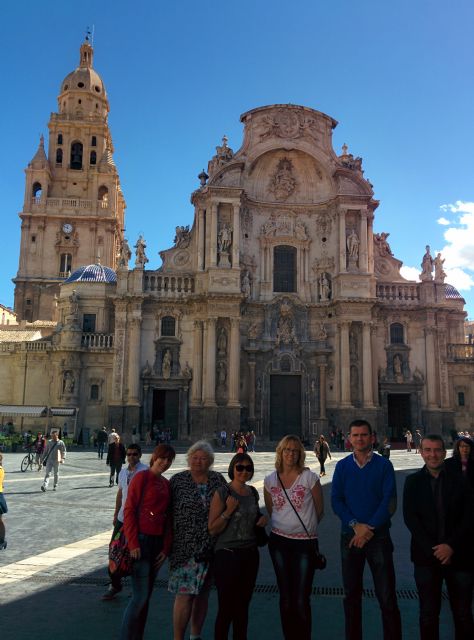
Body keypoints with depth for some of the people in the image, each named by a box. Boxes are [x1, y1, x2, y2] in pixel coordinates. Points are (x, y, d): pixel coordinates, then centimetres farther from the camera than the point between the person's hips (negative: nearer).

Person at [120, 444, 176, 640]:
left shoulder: (166, 484, 11)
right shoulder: (141, 477, -7)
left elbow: (168, 518, 13)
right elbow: (129, 511, -10)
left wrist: (166, 548, 7)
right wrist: (133, 544, -15)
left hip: (158, 543, 6)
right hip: (141, 540, -6)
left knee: (146, 595, 13)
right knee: (140, 596, -6)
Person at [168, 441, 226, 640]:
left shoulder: (218, 480, 5)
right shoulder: (178, 480, -2)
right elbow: (168, 511, 0)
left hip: (210, 547, 3)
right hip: (185, 547, -3)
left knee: (202, 593, 13)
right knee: (185, 593, -6)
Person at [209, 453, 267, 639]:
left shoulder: (253, 492, 6)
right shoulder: (222, 493, -11)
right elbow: (212, 529, -12)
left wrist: (261, 520, 2)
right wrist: (228, 511, -23)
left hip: (250, 554, 6)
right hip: (227, 554, -5)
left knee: (243, 606, 14)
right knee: (226, 608, 0)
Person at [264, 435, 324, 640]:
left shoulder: (309, 477, -8)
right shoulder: (270, 480, 1)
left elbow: (319, 510, 2)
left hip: (305, 542, -3)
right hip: (279, 541, 3)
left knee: (301, 600, -3)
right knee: (285, 598, 14)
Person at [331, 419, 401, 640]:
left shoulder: (383, 464, -1)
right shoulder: (342, 466, 4)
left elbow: (389, 501, -7)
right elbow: (336, 500, 0)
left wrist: (369, 528, -13)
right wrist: (355, 525, -13)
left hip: (378, 535, -2)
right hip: (350, 536, 2)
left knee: (387, 596, -1)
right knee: (351, 594, 12)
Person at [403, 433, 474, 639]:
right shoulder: (413, 481, 3)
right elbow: (410, 518, -2)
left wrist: (451, 546, -11)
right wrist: (432, 549, -10)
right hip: (426, 557, 0)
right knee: (428, 614, 8)